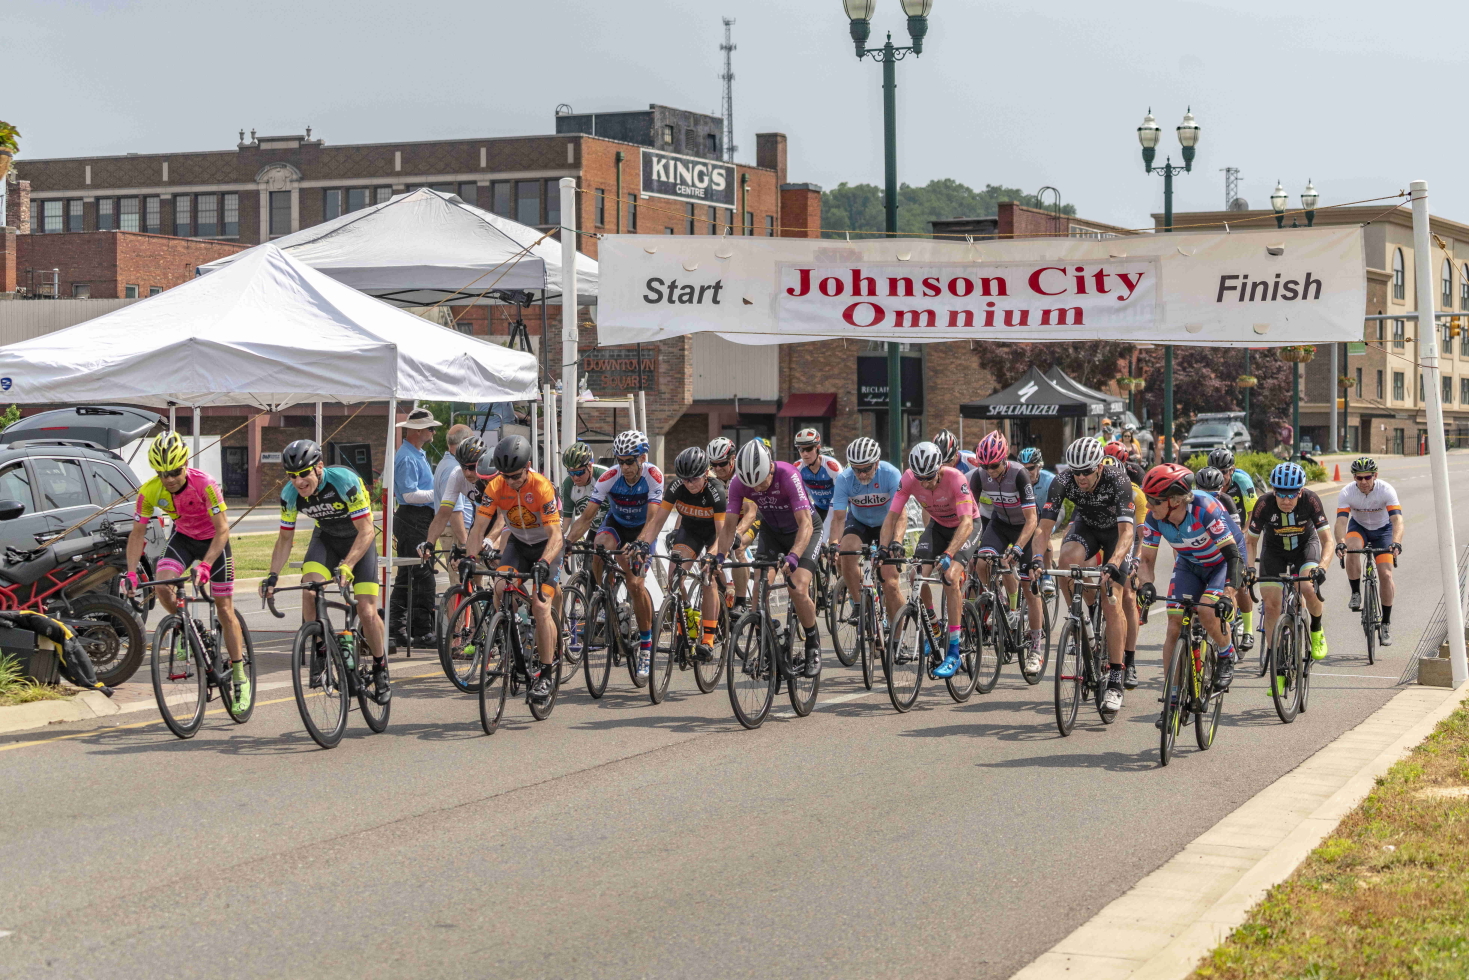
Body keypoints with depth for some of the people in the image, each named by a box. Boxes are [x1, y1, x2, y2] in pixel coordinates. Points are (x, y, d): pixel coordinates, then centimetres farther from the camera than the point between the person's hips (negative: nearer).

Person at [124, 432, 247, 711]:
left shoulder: (205, 485, -33)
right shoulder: (150, 491, -22)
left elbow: (223, 530, -31)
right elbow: (137, 533, -13)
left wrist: (205, 565, -43)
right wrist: (131, 572, -24)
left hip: (213, 540, -3)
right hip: (183, 538, 3)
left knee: (224, 610, -1)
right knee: (162, 586, -25)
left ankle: (241, 679, 9)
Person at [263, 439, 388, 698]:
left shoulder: (345, 481, -33)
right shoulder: (290, 494, -19)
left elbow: (366, 531, -30)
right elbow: (285, 538, -6)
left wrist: (346, 567, -42)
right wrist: (273, 574, -20)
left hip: (360, 539, -3)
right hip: (326, 538, 3)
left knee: (367, 613, -11)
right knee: (309, 591, -26)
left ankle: (380, 667, 14)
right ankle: (321, 653, -8)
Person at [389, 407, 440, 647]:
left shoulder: (417, 455, 18)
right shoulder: (407, 458, -15)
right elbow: (410, 494, -22)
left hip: (419, 519, 11)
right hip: (414, 519, -11)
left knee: (407, 576, 12)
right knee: (422, 576, -11)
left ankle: (397, 629, 15)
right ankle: (422, 632, -10)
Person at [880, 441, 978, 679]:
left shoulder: (955, 479, -34)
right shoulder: (909, 479, -23)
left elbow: (966, 523, -40)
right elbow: (892, 516, -19)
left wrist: (948, 555, -52)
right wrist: (884, 548, -34)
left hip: (964, 527, -4)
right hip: (938, 525, 4)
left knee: (950, 576, -25)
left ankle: (953, 653, -22)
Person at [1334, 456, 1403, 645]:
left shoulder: (1386, 490, -29)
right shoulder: (1346, 493, -26)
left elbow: (1397, 520, -38)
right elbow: (1341, 521, -35)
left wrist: (1396, 543, -57)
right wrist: (1340, 542, -55)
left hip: (1383, 529, -1)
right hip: (1358, 527, 1)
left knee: (1386, 575, -13)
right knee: (1352, 548, -34)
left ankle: (1386, 623, 2)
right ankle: (1356, 594, -16)